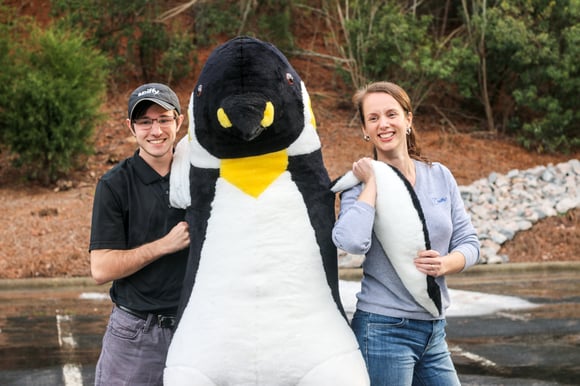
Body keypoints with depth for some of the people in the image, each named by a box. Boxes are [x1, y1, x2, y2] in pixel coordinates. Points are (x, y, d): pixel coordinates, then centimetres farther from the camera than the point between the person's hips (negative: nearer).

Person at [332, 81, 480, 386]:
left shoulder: (440, 176, 6)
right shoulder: (360, 185, -6)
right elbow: (352, 242, -26)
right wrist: (371, 183, -16)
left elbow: (469, 243, 8)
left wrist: (444, 265, -13)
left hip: (434, 330, 5)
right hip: (385, 329, -5)